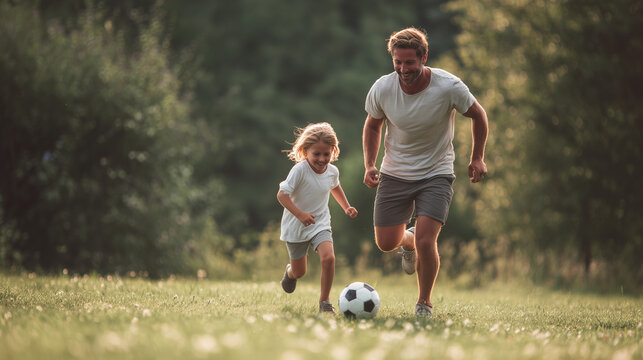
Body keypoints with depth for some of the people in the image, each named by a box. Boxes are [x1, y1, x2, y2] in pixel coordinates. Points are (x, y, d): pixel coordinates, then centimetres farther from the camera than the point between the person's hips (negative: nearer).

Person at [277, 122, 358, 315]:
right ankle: (290, 272, 51)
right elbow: (282, 194, -25)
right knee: (299, 272, 11)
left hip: (320, 225, 3)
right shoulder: (300, 170, -22)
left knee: (328, 257, -23)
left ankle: (324, 301, -8)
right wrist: (300, 214, -36)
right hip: (296, 228, -3)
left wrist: (346, 207, 14)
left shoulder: (332, 171, -4)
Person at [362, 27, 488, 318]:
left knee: (425, 241, -18)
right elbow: (373, 125, 7)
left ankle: (424, 304, 5)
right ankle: (408, 240, 42)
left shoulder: (449, 87, -20)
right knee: (385, 243, 3)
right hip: (394, 173, 3)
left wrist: (478, 157, -1)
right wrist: (369, 165, -4)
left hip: (436, 174, -3)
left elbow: (477, 115, 0)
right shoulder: (381, 90, -14)